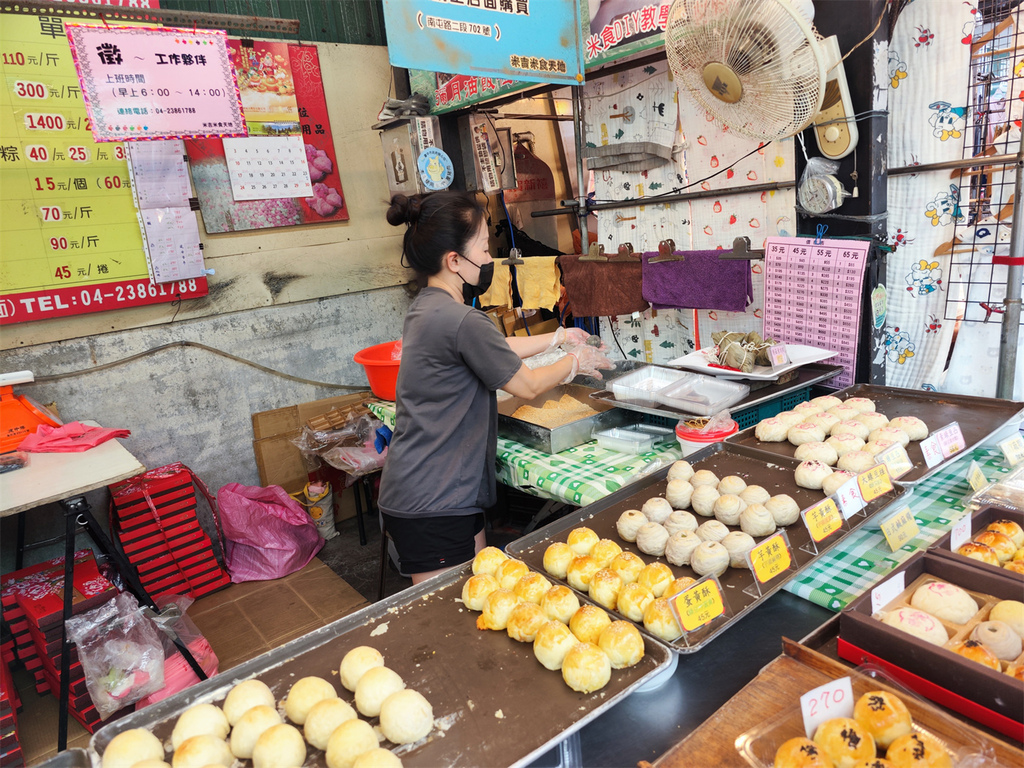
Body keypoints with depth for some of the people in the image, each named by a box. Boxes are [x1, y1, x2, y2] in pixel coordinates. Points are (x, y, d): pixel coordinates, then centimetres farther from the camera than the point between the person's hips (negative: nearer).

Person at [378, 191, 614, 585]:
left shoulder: (425, 308, 7)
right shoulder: (462, 321, -23)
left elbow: (496, 349, 22)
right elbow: (528, 386, -9)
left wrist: (559, 337, 26)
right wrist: (576, 362, 8)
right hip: (431, 506, -10)